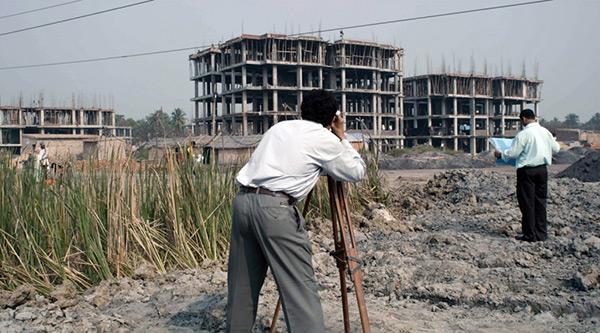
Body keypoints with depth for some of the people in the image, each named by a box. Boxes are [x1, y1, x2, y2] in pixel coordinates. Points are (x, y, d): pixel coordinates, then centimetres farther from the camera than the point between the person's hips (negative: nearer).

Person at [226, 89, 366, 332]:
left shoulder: (279, 127, 22)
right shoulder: (325, 139, 5)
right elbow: (357, 172, 14)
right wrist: (341, 137, 25)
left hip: (243, 200, 7)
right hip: (274, 208, -7)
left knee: (242, 283, 15)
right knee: (300, 287, -5)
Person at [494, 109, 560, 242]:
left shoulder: (524, 134, -15)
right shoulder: (545, 132, 5)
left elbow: (513, 153, -14)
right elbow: (556, 149, 16)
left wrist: (500, 154, 3)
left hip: (527, 171, -6)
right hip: (542, 170, 6)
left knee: (527, 203, 2)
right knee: (540, 201, 13)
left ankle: (530, 234, 5)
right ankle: (541, 233, 17)